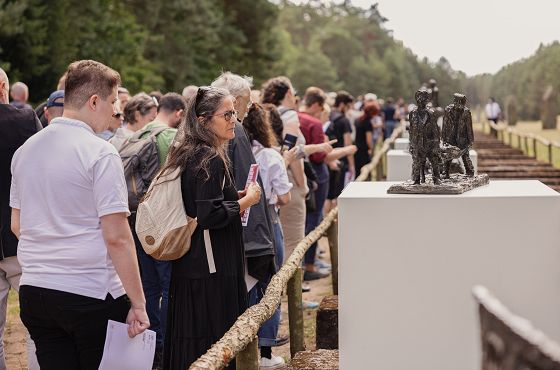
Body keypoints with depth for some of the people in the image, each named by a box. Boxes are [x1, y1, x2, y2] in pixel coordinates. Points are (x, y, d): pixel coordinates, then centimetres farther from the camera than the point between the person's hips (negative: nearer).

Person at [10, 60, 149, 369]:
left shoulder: (25, 150, 9)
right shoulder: (100, 153, -12)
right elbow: (117, 237, -16)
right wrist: (138, 303, -12)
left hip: (34, 290, 6)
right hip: (90, 294, -6)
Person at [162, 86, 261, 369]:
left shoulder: (189, 155, 12)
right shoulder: (211, 161, -17)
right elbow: (209, 216, -23)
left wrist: (234, 196, 15)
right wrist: (246, 201, -11)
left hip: (187, 267, 10)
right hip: (212, 271, -10)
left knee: (187, 341, 15)